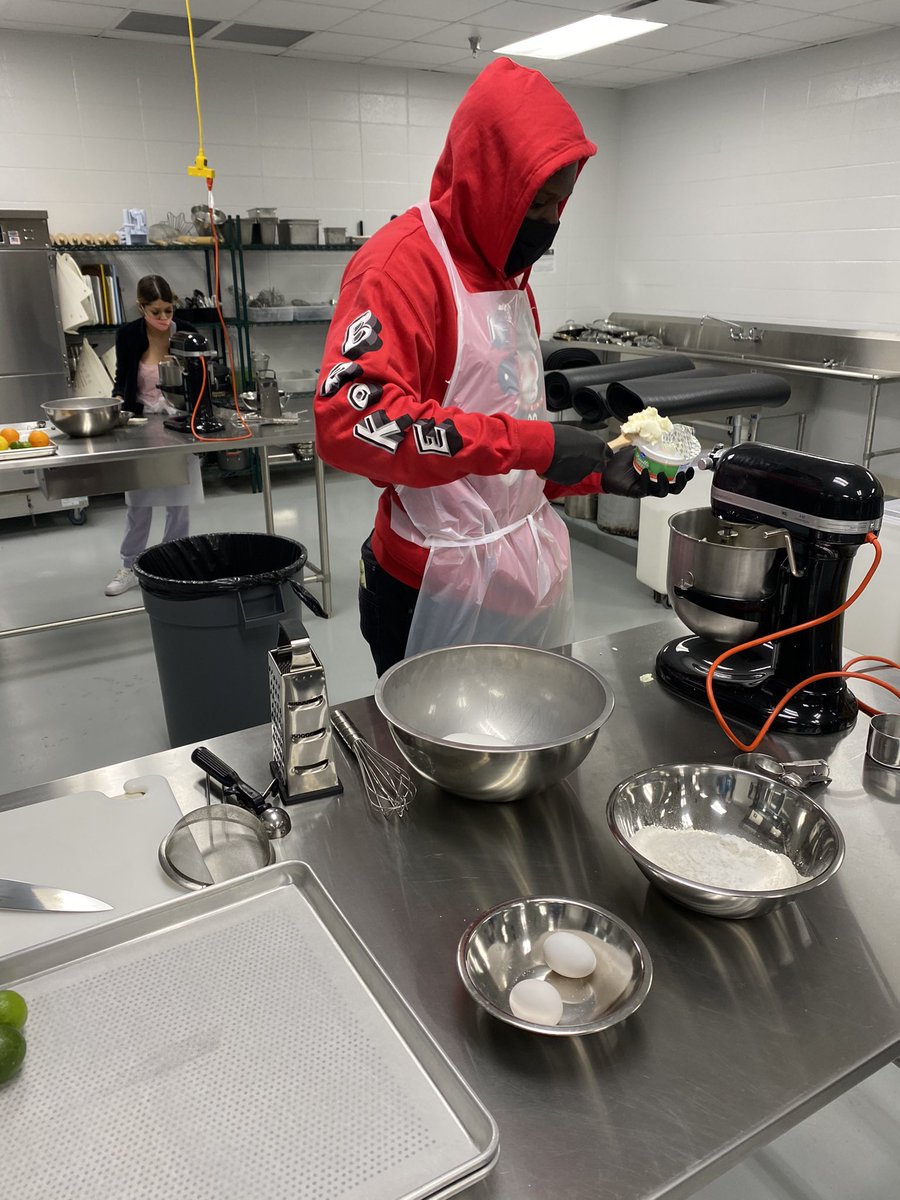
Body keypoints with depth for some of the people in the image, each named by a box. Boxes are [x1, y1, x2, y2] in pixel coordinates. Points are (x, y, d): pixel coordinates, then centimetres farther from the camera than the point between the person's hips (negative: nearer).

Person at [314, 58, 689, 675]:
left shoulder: (511, 274, 15)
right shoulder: (405, 262, -12)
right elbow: (349, 420, -28)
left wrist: (602, 472, 7)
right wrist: (530, 442, -27)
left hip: (529, 574, 8)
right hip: (442, 590, -8)